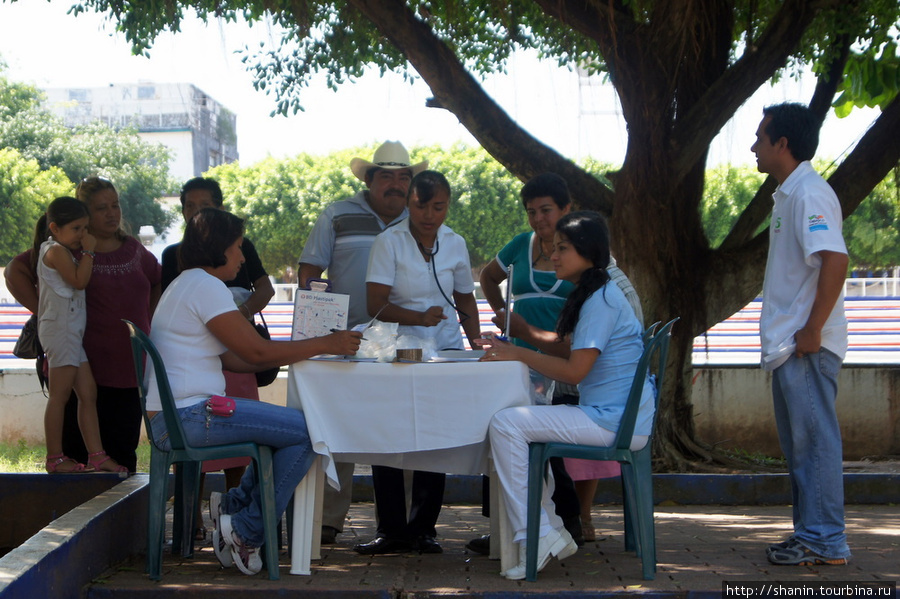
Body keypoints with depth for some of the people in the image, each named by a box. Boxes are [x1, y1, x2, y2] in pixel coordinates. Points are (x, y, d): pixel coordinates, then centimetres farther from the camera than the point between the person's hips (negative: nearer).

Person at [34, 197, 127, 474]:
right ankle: (55, 458, -2)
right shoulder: (55, 250, -10)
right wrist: (88, 252, -11)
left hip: (74, 331, 10)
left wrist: (86, 252, 12)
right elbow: (79, 281, -18)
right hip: (60, 328, -10)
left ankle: (96, 454, 5)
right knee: (60, 396, -6)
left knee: (88, 393, 6)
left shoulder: (65, 252, 21)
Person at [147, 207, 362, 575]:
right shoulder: (205, 285, -11)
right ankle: (246, 531, -6)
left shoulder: (186, 284, 23)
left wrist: (306, 349, 15)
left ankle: (234, 504, 12)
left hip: (172, 417, 11)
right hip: (188, 416, -11)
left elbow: (232, 358, 20)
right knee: (306, 431, -14)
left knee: (291, 428, 16)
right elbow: (256, 353, -15)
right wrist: (325, 345, -7)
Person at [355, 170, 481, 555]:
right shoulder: (389, 243, -4)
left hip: (446, 353, 3)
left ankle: (423, 528, 11)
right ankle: (391, 530, 4)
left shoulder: (455, 245, 9)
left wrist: (476, 341, 7)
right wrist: (420, 317, -26)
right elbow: (376, 306, -12)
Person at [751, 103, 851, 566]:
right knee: (798, 442, 14)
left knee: (814, 440, -6)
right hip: (787, 346, 10)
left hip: (805, 346, -10)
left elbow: (835, 260, -25)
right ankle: (810, 533, 21)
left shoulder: (810, 194, -14)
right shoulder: (788, 195, 17)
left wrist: (813, 328, -23)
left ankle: (825, 541, -1)